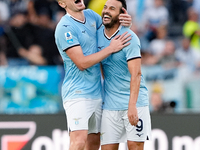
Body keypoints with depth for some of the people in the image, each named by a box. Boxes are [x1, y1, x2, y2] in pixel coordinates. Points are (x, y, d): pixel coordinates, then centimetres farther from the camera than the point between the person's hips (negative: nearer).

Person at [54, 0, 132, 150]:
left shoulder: (90, 15, 9)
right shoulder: (65, 27, -14)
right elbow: (82, 63, -18)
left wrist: (125, 21, 3)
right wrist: (111, 48, -15)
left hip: (97, 92, 8)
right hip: (77, 93, -8)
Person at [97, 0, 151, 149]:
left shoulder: (129, 38, -13)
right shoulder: (98, 34, 6)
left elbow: (136, 74, -19)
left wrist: (132, 106, -28)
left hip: (134, 101, -5)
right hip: (110, 103, 5)